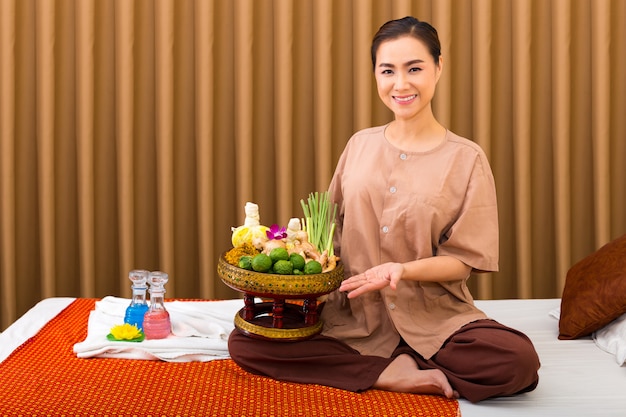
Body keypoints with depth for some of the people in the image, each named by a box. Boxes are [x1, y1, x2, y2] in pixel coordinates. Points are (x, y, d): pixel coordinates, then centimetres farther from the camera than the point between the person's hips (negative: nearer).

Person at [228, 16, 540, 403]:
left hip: (435, 320, -2)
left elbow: (462, 261, -2)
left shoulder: (466, 158, -2)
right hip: (350, 318, 3)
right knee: (244, 342, -18)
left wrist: (402, 270, -20)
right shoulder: (360, 145, 8)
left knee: (517, 361, -30)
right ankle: (397, 374, -15)